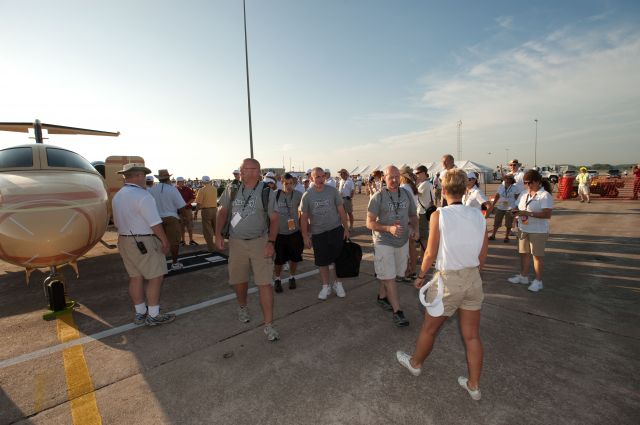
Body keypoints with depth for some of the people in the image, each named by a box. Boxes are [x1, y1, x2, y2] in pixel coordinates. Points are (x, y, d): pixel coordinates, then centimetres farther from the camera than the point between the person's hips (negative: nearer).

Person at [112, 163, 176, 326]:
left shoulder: (117, 196, 12)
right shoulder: (142, 195, -17)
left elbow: (117, 222, 18)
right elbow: (155, 223, -19)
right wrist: (164, 240, -12)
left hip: (124, 240, 9)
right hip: (144, 242, -9)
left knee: (135, 277, 14)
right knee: (156, 277, 0)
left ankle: (140, 313, 24)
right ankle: (153, 315, 5)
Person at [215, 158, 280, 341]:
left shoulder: (267, 192, -7)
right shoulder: (232, 189, 2)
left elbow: (274, 219, -5)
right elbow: (222, 212, 10)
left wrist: (271, 242, -14)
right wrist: (218, 234, -1)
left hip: (260, 242, -3)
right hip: (236, 242, 3)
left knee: (264, 283, -6)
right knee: (238, 280, 16)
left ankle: (269, 325, 5)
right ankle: (242, 307, 47)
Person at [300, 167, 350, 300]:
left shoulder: (332, 191, -4)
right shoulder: (307, 195, -5)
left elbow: (341, 210, 2)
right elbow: (304, 217, -1)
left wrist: (346, 228, -1)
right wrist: (305, 236, -3)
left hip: (336, 229, 0)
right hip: (318, 233, 0)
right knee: (322, 261, 9)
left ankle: (338, 284, 28)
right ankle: (326, 286, 28)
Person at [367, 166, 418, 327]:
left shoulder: (407, 194, 4)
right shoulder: (378, 197, -11)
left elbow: (413, 216, 15)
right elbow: (369, 223, -13)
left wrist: (414, 229, -6)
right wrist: (389, 228, -27)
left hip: (402, 241, 5)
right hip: (384, 242, -5)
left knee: (388, 274, 17)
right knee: (389, 277, -3)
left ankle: (382, 297, 39)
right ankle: (397, 311, 7)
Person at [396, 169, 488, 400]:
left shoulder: (439, 215, -16)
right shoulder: (478, 215, -2)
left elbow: (431, 253, -12)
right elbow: (483, 254, 5)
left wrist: (421, 275, 4)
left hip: (448, 279, -5)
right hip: (473, 278, 5)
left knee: (429, 328, 17)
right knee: (472, 335, 17)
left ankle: (415, 363, 40)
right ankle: (474, 385, 33)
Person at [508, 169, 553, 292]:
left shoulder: (545, 195, -14)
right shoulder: (523, 194, 7)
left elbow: (547, 214, -22)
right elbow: (517, 207, 13)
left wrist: (528, 213, -29)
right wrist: (516, 212, -10)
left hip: (538, 231, -6)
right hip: (523, 229, 6)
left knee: (537, 255, 4)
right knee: (524, 253, 14)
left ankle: (538, 281, 17)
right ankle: (523, 276, 28)